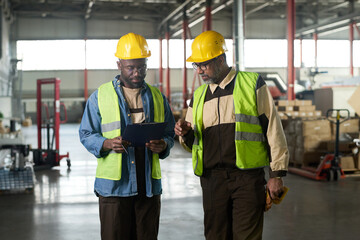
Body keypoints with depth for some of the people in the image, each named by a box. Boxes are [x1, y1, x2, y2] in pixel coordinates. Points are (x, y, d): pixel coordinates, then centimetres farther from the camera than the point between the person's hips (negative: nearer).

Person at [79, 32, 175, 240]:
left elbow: (170, 133, 16)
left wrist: (163, 145, -8)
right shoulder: (100, 96, 4)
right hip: (114, 183, -2)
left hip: (149, 183, 3)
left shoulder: (157, 97, 13)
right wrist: (107, 144, -16)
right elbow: (86, 134, 4)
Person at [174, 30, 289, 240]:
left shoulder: (252, 84, 2)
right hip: (212, 179, 4)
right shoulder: (198, 97, 16)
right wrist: (185, 134, -2)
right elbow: (193, 143, 22)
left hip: (248, 178, -4)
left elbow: (273, 130, 1)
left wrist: (277, 174, -3)